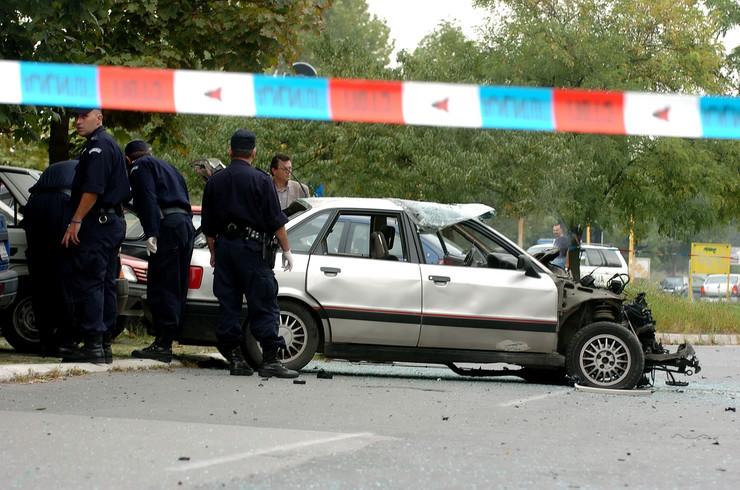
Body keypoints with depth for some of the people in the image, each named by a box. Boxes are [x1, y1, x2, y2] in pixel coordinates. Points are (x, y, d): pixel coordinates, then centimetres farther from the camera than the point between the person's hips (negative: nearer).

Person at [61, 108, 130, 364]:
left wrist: (76, 221, -21)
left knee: (88, 283, -10)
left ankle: (93, 344, -14)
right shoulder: (110, 144, 20)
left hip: (97, 224, -11)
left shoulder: (98, 146, -13)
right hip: (114, 221, 11)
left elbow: (93, 189, -22)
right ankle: (104, 344, 13)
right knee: (105, 284, 11)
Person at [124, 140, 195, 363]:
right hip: (186, 225, 9)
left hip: (168, 225, -9)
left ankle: (163, 344, -14)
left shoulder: (139, 167, 5)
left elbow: (148, 200, -11)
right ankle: (167, 341, 11)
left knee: (161, 288, -10)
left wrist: (151, 233, -19)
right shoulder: (166, 167, 31)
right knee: (177, 288, 9)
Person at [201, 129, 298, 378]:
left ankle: (234, 358, 5)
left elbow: (208, 226, 14)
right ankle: (270, 360, -9)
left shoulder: (215, 181, 9)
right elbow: (276, 220, -7)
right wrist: (286, 249, 1)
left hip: (224, 246, 5)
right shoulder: (260, 180, -6)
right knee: (264, 305, -4)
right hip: (252, 247, -5)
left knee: (228, 305, 7)